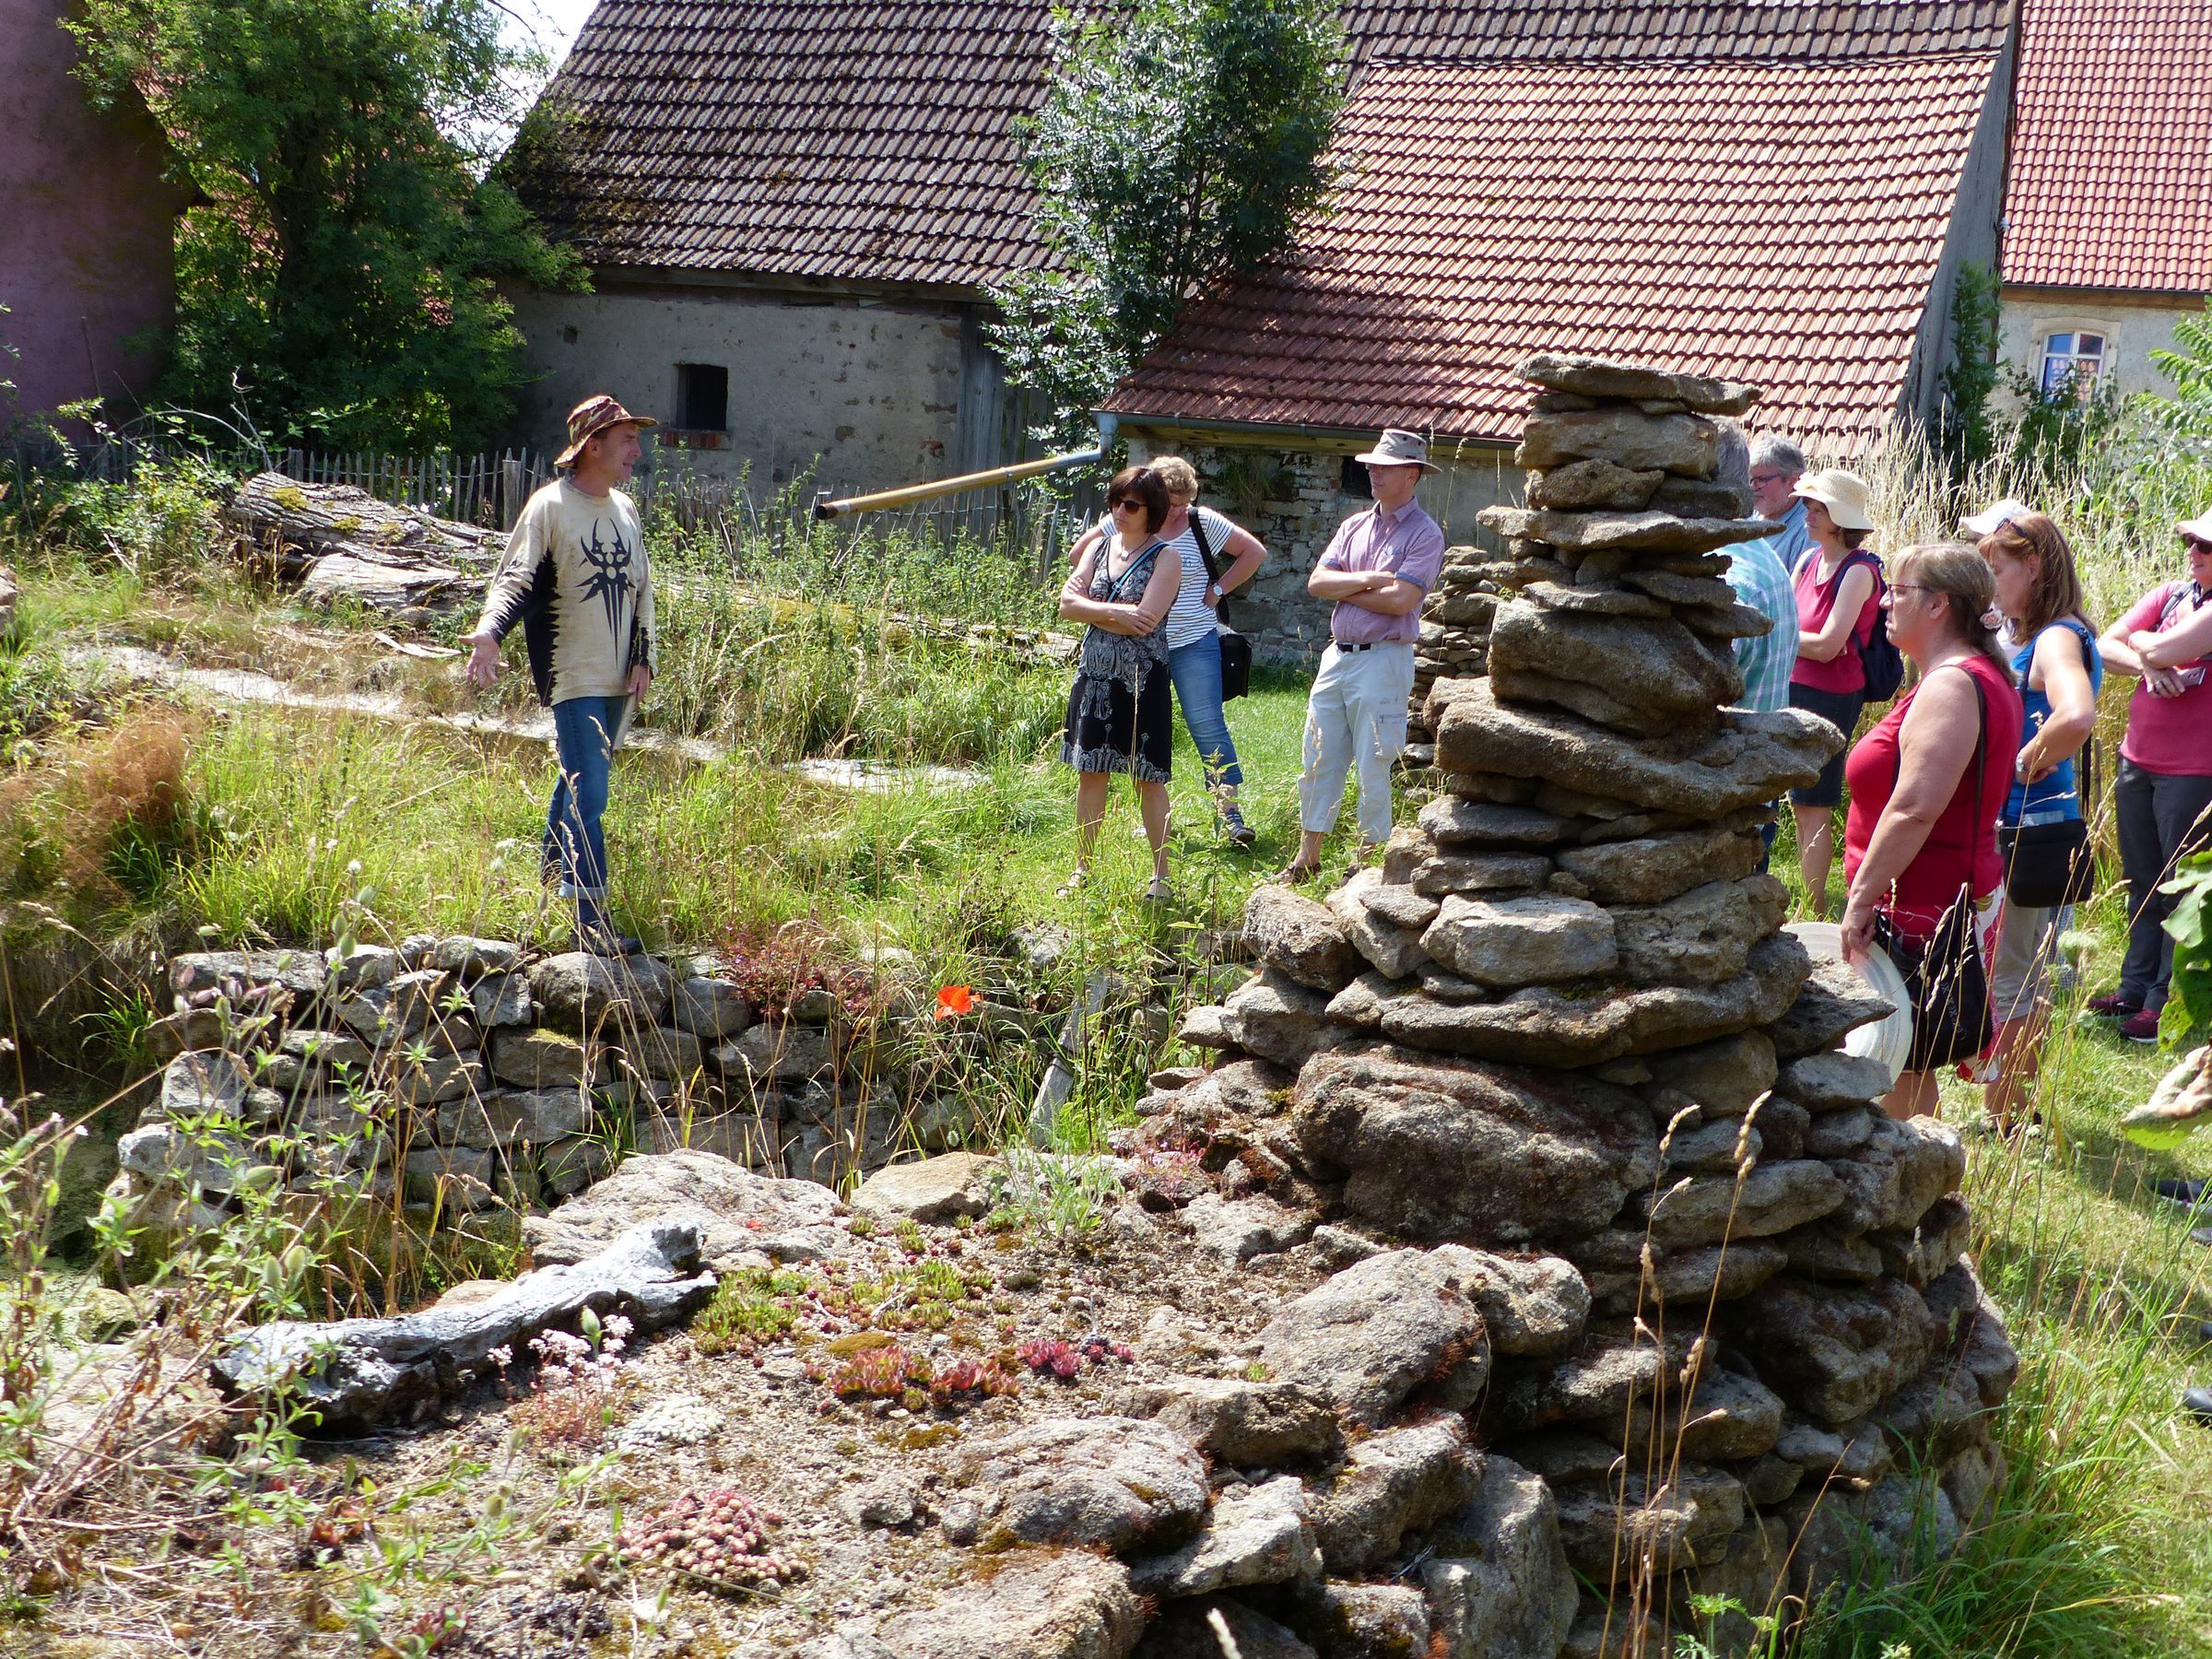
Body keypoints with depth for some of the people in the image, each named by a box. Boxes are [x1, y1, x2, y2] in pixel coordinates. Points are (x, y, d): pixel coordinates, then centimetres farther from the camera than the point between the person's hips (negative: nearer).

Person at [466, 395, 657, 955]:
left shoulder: (624, 509, 12)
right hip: (573, 676, -7)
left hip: (619, 679, 7)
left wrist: (643, 658, 8)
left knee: (581, 780, 17)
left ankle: (552, 878, 31)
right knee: (588, 795, -12)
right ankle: (591, 919, -14)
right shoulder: (550, 507, -9)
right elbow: (513, 579, -15)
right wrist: (489, 631, -34)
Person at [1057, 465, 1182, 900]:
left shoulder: (1164, 559, -6)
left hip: (1141, 681, -5)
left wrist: (1091, 608, -7)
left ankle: (1160, 876, 7)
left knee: (1148, 778, 0)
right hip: (1094, 676, 5)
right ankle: (1082, 870, 17)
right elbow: (1066, 604, 1)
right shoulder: (1100, 548, 10)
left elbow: (1144, 619, -19)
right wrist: (1113, 611, -14)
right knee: (1090, 773, 9)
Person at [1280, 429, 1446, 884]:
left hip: (1383, 659, -6)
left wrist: (1344, 588, -5)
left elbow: (1400, 600, -18)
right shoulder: (1354, 526, 14)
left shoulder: (1424, 534, -6)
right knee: (1320, 761, 9)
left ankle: (1370, 859, 9)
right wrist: (1366, 580, -12)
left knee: (1373, 768, -1)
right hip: (1337, 655, 7)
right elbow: (1317, 582, 3)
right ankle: (1308, 857, 17)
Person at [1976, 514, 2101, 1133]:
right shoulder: (2023, 638, 10)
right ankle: (2020, 1108, 32)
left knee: (2005, 985, 0)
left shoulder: (2057, 639, -19)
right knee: (2028, 979, 19)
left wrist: (2030, 760, -24)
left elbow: (2077, 716, -39)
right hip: (2014, 824, 10)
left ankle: (2001, 1127, 10)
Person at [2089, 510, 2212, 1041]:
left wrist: (2139, 641, -3)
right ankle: (2135, 989, 27)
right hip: (2138, 760, 7)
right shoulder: (2169, 594, 7)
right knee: (2142, 884, 16)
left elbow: (2168, 649, -24)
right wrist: (2146, 665, -16)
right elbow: (2105, 647, 3)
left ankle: (2166, 1003, 12)